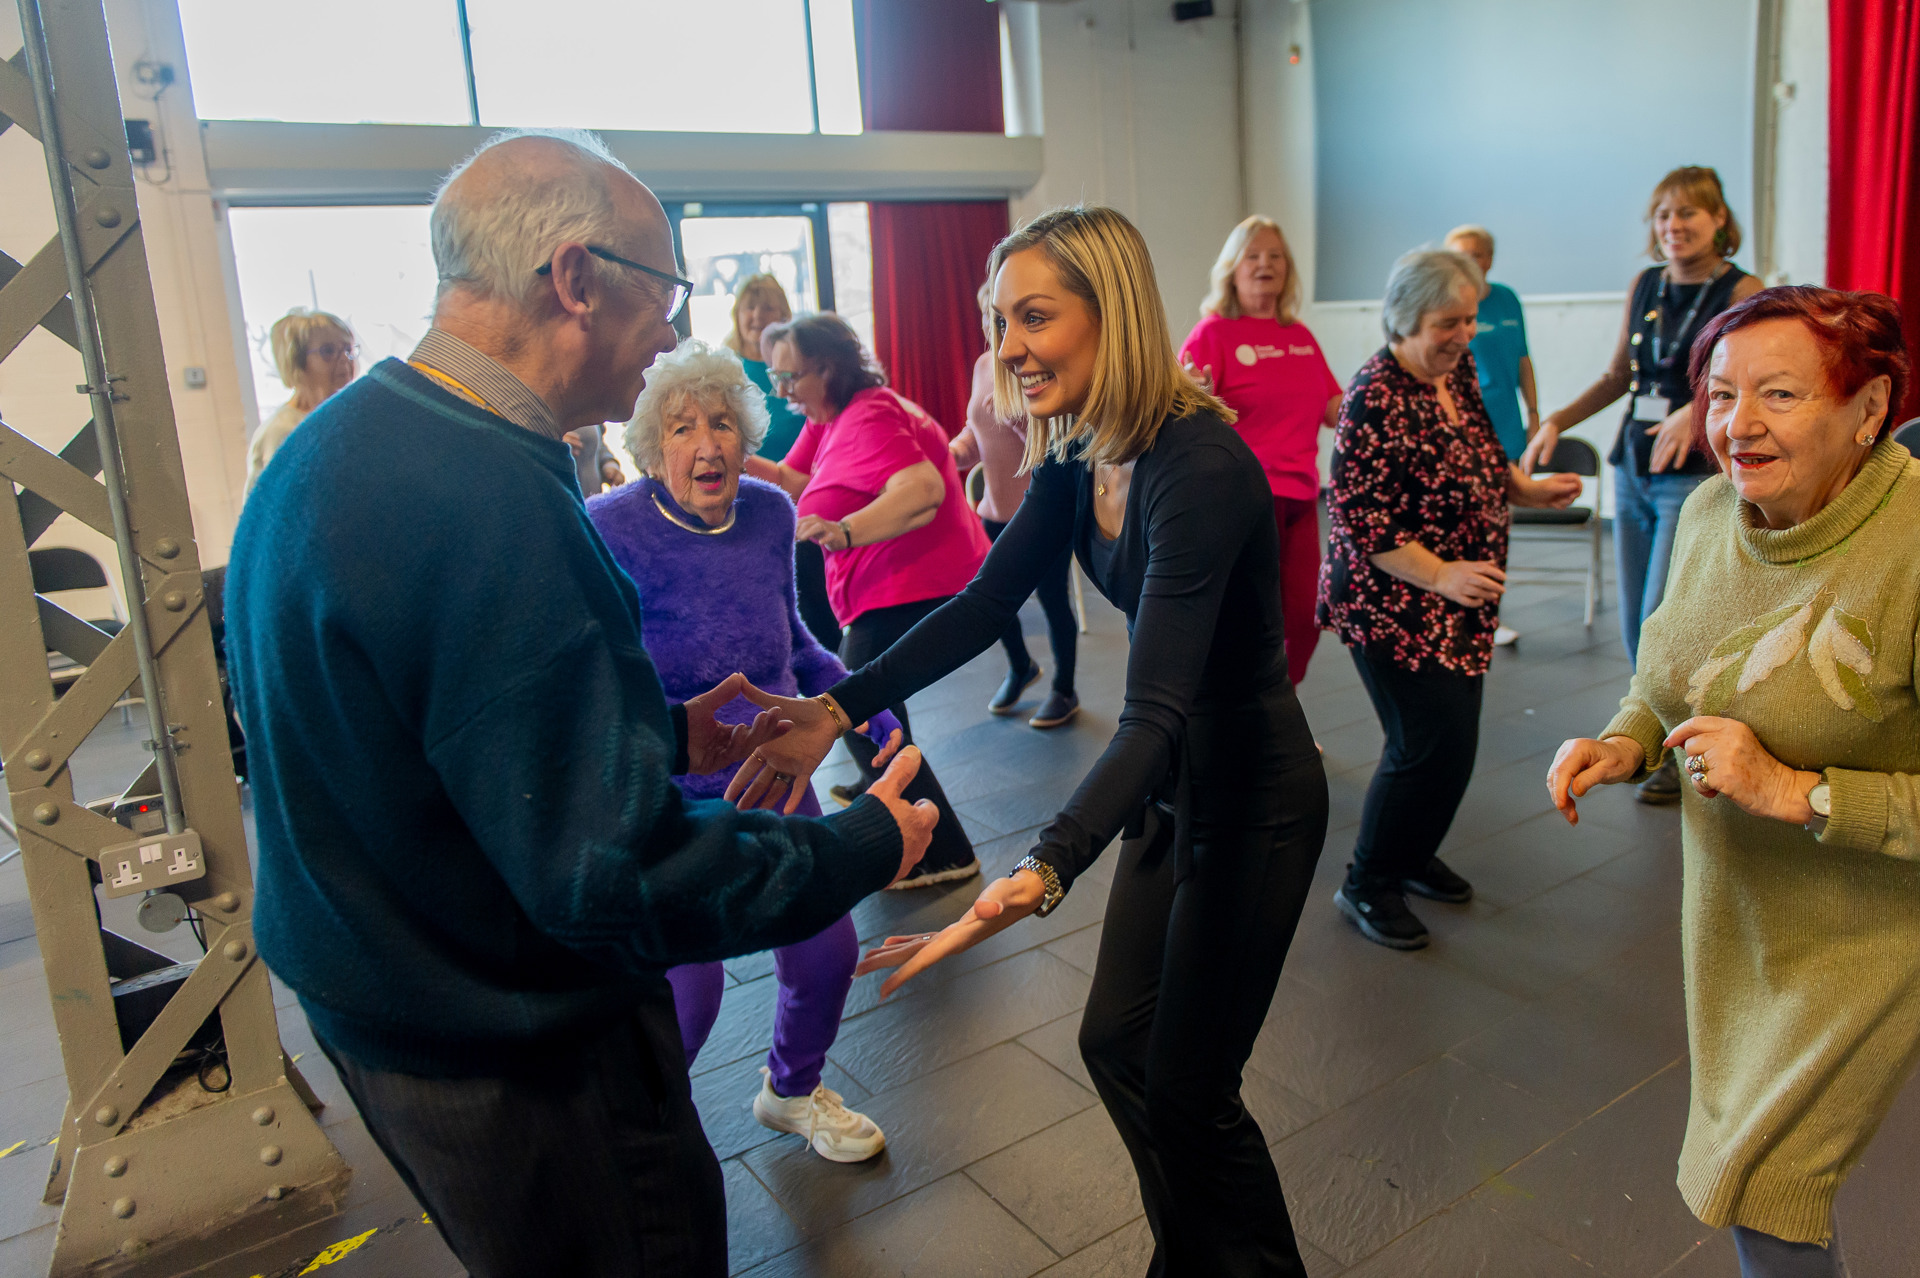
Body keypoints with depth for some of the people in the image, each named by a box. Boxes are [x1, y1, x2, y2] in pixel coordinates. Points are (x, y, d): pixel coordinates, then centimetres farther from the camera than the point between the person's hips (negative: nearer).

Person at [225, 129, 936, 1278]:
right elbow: (617, 874, -30)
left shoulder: (343, 444, 2)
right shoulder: (492, 503, -31)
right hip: (520, 1062, -9)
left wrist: (665, 734, 11)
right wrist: (866, 845, -16)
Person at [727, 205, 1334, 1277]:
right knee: (1116, 1041, 18)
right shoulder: (1075, 459, -4)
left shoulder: (1199, 467, -30)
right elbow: (984, 606, -3)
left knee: (1188, 1089, 5)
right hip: (1171, 786, 8)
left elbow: (1157, 709, -37)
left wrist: (1043, 873, -50)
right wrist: (840, 709, -15)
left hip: (1254, 803, -8)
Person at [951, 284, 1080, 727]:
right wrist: (956, 450, 0)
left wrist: (1018, 415, -30)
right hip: (996, 507, 7)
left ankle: (1064, 691, 24)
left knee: (1053, 599, 3)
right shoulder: (984, 365, 8)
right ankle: (1020, 667, 37)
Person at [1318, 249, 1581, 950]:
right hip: (1393, 603, -9)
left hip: (1460, 604, 9)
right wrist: (1440, 575, -24)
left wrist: (1527, 489, 9)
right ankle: (1367, 885, 11)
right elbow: (1359, 515, -23)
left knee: (1453, 740, 15)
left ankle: (1413, 856, 36)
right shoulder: (1378, 396, -20)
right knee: (1430, 743, -7)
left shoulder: (1458, 370, 7)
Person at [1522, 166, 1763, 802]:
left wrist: (1695, 411, -33)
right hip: (1633, 469, 6)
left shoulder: (1742, 292, -6)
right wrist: (1556, 423, 9)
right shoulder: (1645, 284, 10)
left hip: (1697, 475, -5)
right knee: (1635, 627, 9)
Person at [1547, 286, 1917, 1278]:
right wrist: (1625, 743, -9)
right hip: (1728, 901, 6)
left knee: (1761, 1188, 3)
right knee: (1744, 1127, 25)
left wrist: (1797, 792, -32)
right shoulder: (1711, 511, -7)